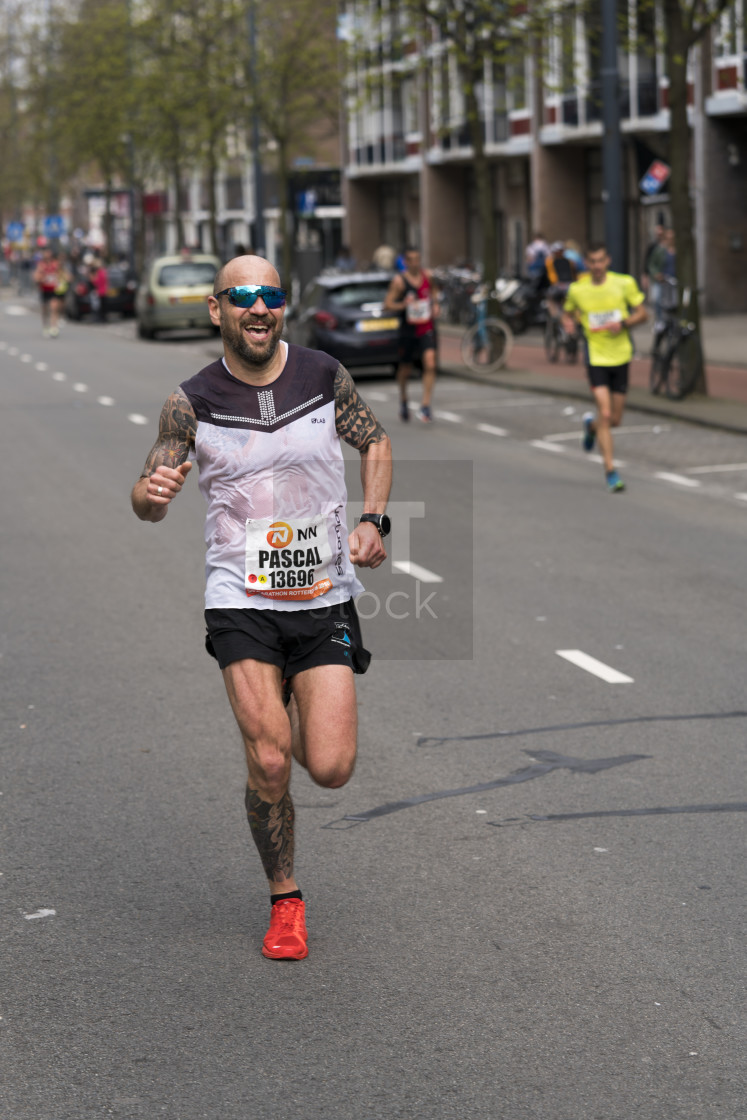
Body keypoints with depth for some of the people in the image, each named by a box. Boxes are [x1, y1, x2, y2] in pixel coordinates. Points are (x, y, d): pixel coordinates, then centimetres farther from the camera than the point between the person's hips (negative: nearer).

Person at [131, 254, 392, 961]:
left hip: (324, 595, 1)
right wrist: (150, 494, -31)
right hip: (241, 601, -1)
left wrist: (373, 521, 1)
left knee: (330, 769, -7)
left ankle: (300, 714, 31)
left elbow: (374, 442, 16)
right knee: (268, 763, -13)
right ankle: (285, 902, 10)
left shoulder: (324, 375, -1)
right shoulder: (192, 402, -5)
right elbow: (150, 500, -6)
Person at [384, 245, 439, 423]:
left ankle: (425, 406, -15)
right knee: (405, 369, 11)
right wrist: (403, 304, -27)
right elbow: (388, 304, -10)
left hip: (427, 328, 2)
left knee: (430, 364, -16)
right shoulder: (399, 281, -9)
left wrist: (435, 304, 8)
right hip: (408, 330, -2)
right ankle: (403, 401, 38)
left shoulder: (427, 275, 4)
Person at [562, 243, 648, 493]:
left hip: (620, 357, 2)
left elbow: (642, 313, 2)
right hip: (596, 357, -2)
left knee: (615, 420, 8)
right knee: (605, 413, -16)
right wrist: (568, 322, -10)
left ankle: (591, 425, 44)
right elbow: (567, 312, 14)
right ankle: (610, 471, -8)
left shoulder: (624, 283, -4)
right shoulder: (577, 289, -3)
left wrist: (623, 323, -17)